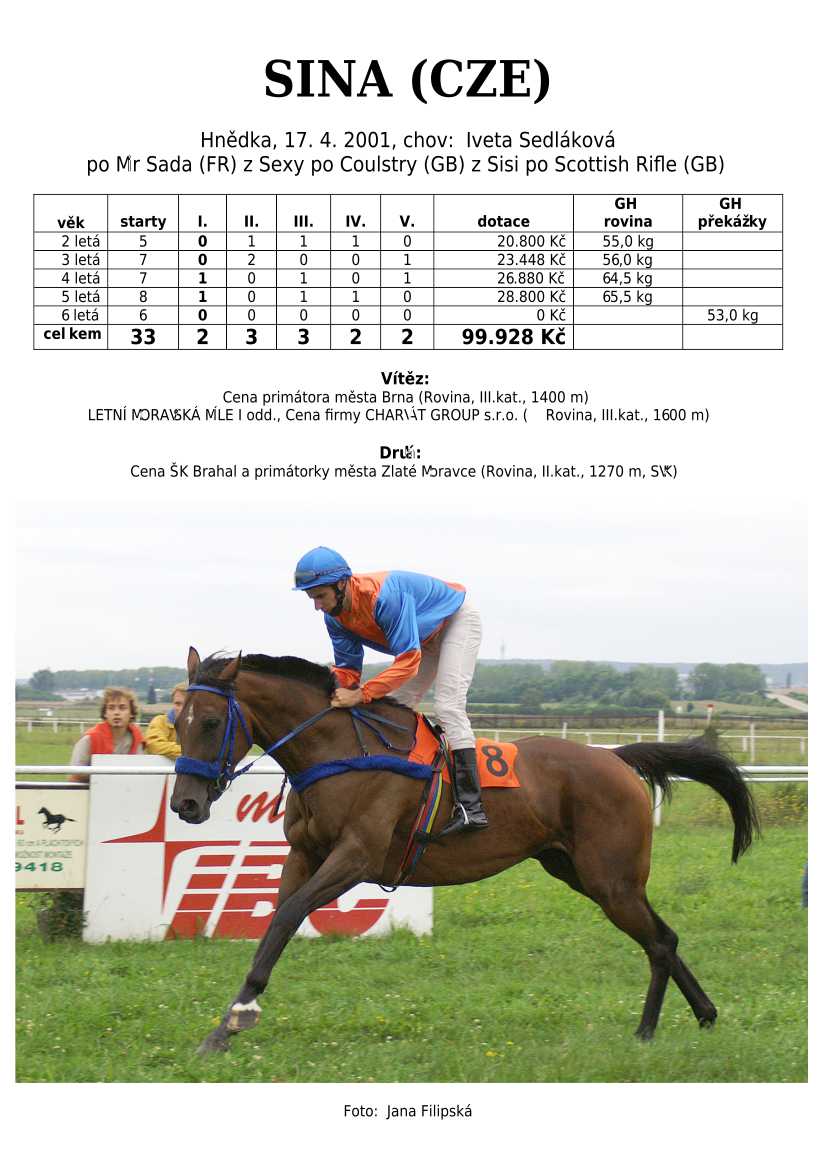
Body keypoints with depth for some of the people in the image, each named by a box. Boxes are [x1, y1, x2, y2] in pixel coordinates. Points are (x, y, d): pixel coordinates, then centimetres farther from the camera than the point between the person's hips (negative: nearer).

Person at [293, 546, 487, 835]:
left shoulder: (384, 596, -41)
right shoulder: (335, 617, -14)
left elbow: (408, 660, -42)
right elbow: (347, 669, -9)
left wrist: (361, 694, -50)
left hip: (458, 622, -9)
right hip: (427, 637, 9)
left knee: (448, 706, -21)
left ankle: (471, 806, -28)